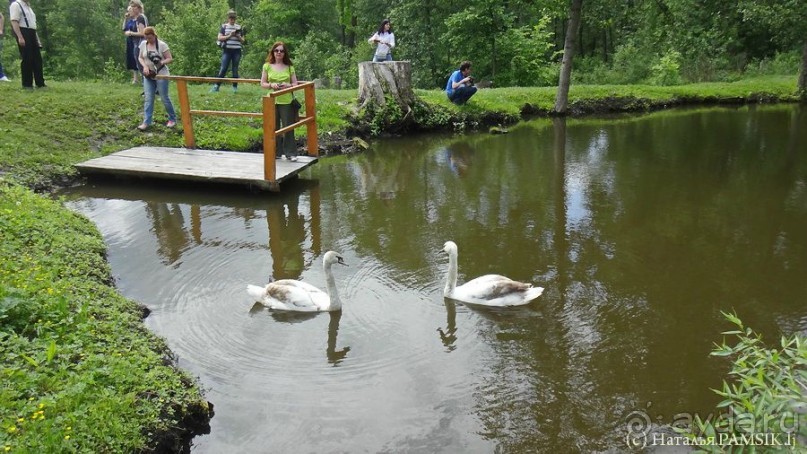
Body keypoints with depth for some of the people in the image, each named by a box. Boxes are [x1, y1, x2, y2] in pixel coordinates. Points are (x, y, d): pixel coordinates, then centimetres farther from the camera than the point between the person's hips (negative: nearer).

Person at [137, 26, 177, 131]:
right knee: (148, 99, 0)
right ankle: (146, 122, 0)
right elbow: (140, 58, 10)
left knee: (164, 98, 1)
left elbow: (170, 59, -9)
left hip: (161, 75, -4)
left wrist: (162, 62, -27)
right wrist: (145, 66, -8)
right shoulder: (143, 44, 2)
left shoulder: (162, 45, -10)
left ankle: (172, 119, 18)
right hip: (148, 76, 4)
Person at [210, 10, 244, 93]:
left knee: (235, 69, 4)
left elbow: (242, 40, 12)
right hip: (227, 50, -2)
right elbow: (220, 38, -3)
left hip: (237, 51, 2)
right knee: (223, 68, -7)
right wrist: (229, 35, -13)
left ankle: (235, 87, 10)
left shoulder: (239, 27, 11)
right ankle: (216, 86, -4)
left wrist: (238, 36, -8)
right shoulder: (224, 26, 5)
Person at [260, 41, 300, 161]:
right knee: (273, 128, 3)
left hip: (287, 101, 0)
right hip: (272, 101, 0)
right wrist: (271, 85, -13)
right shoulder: (267, 66, 6)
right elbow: (262, 84, 6)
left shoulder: (289, 67, 7)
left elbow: (295, 84, 8)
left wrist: (288, 85, -13)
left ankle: (290, 153, 5)